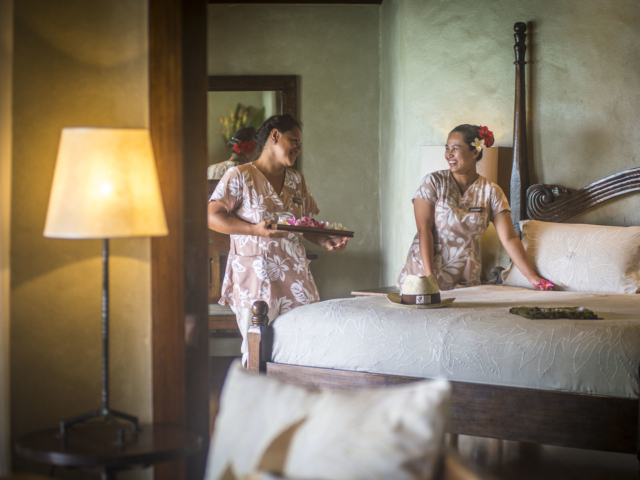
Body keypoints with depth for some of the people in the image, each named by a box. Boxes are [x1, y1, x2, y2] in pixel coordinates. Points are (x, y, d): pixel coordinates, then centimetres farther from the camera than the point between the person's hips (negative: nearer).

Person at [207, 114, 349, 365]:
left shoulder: (297, 179, 17)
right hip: (256, 281, -5)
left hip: (295, 278, 5)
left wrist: (326, 241, 1)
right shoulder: (240, 176, -1)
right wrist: (256, 229, -19)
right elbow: (213, 218, -7)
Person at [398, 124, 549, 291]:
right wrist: (429, 275, -18)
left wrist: (532, 277, -6)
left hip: (464, 278, 2)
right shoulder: (433, 182, -1)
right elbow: (424, 229, -8)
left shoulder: (491, 192, 4)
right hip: (422, 272, -1)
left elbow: (509, 239, 2)